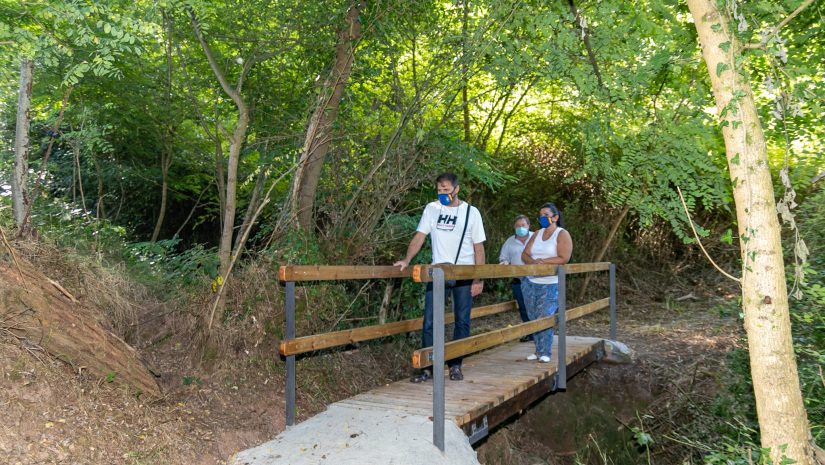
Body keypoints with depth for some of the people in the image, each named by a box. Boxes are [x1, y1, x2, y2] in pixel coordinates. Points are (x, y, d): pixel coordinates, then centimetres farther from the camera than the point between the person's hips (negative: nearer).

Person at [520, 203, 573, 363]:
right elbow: (524, 254, 6)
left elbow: (564, 258, -16)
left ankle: (545, 353, -4)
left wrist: (543, 261, -18)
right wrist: (533, 262, -16)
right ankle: (538, 350, 15)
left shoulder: (562, 234, -4)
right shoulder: (537, 234, 13)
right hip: (530, 283, 6)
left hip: (550, 284, -6)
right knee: (533, 318, 6)